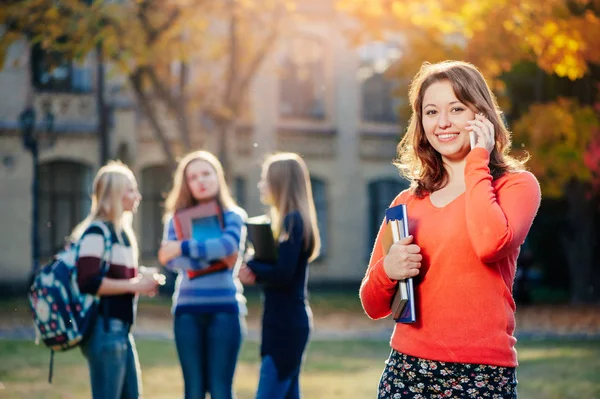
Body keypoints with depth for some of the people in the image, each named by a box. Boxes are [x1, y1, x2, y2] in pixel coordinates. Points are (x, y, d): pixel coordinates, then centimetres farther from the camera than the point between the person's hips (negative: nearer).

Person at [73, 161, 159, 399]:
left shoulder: (122, 232, 16)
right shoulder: (96, 232, -12)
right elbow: (88, 282, -22)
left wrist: (141, 283, 3)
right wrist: (134, 285, -17)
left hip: (121, 329, 10)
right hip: (104, 328, -10)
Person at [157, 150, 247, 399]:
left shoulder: (233, 216, 7)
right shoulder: (177, 217, 10)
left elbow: (229, 244, -15)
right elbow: (171, 260, -7)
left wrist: (184, 248, -18)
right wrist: (212, 255, -17)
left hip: (225, 310, -1)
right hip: (188, 311, 2)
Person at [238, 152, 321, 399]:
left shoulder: (293, 221, -14)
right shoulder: (290, 220, 16)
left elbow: (283, 273, -22)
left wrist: (250, 267, -7)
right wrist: (256, 274, -5)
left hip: (287, 324, -10)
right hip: (286, 322, 10)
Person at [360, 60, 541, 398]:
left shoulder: (517, 184, 1)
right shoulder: (408, 202, 11)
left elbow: (490, 243, -21)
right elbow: (374, 306, 12)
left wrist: (477, 160, -8)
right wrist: (387, 271, -10)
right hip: (406, 370, 3)